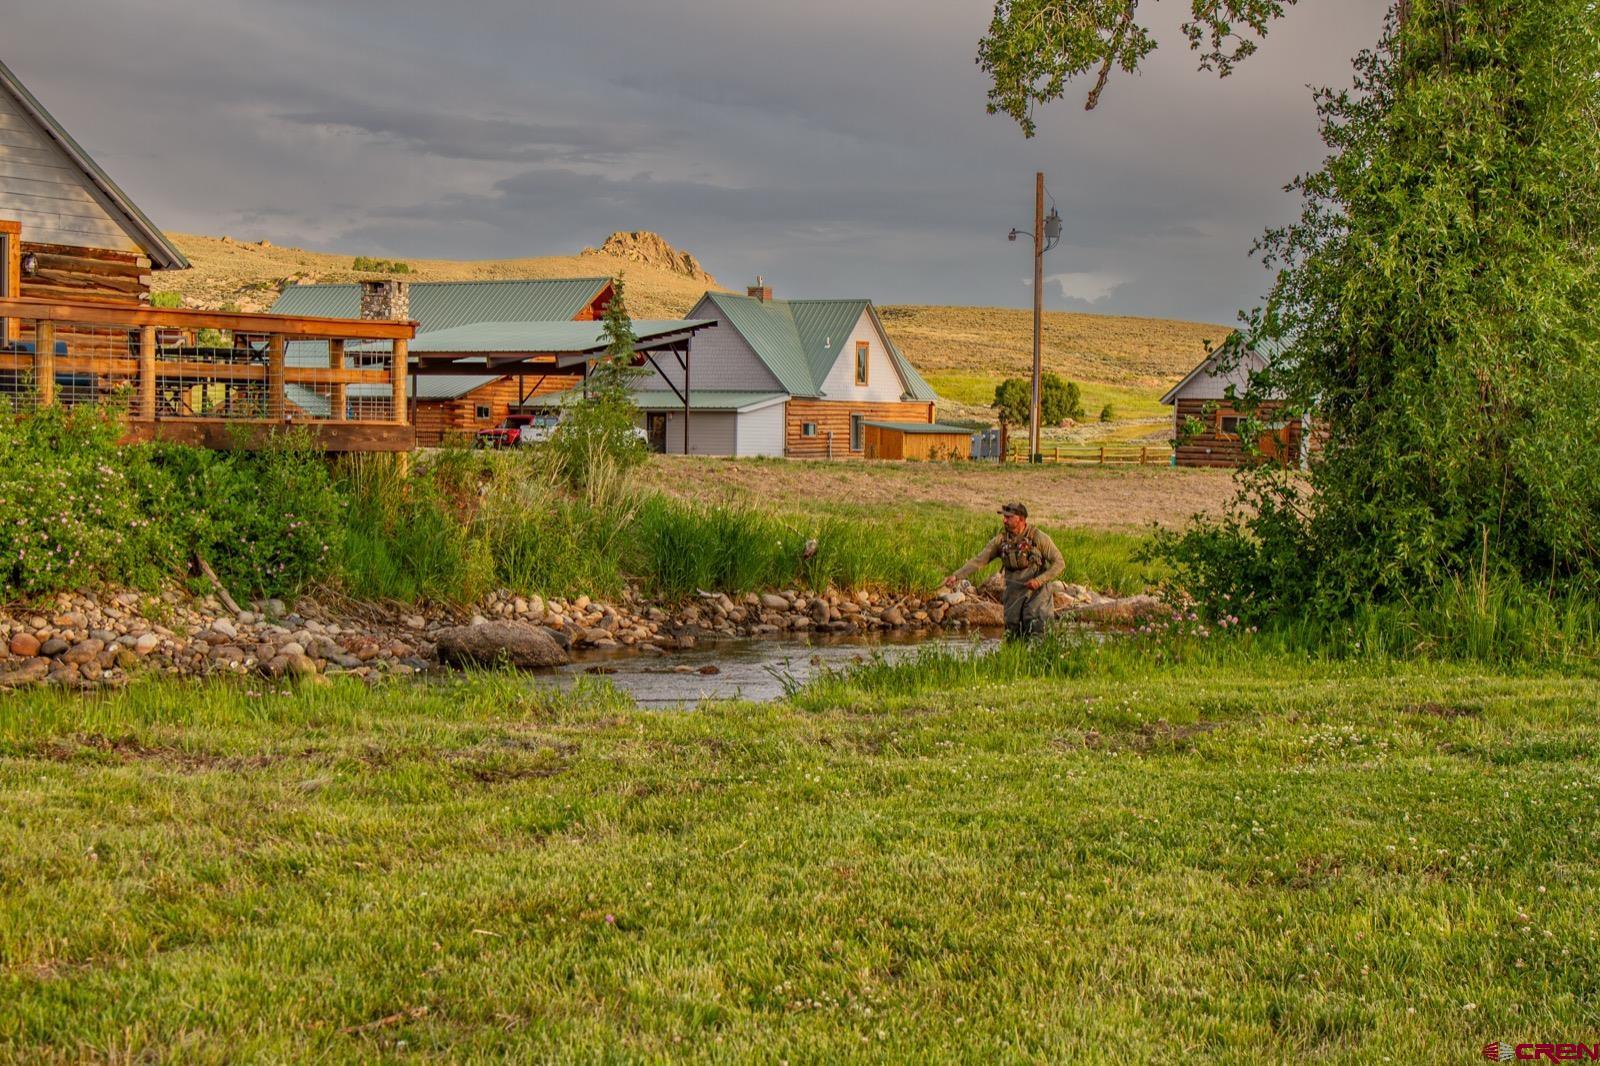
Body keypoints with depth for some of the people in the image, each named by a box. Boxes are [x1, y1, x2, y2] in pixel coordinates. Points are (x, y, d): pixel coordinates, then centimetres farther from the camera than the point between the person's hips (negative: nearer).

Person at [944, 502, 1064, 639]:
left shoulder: (1038, 537, -9)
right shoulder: (1001, 539, 2)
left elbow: (1059, 563, -9)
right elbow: (979, 560, 1)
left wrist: (1039, 580, -21)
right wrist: (956, 576, -11)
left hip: (1036, 593, -4)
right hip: (1014, 595, 4)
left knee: (1034, 634, -12)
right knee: (1012, 636, 5)